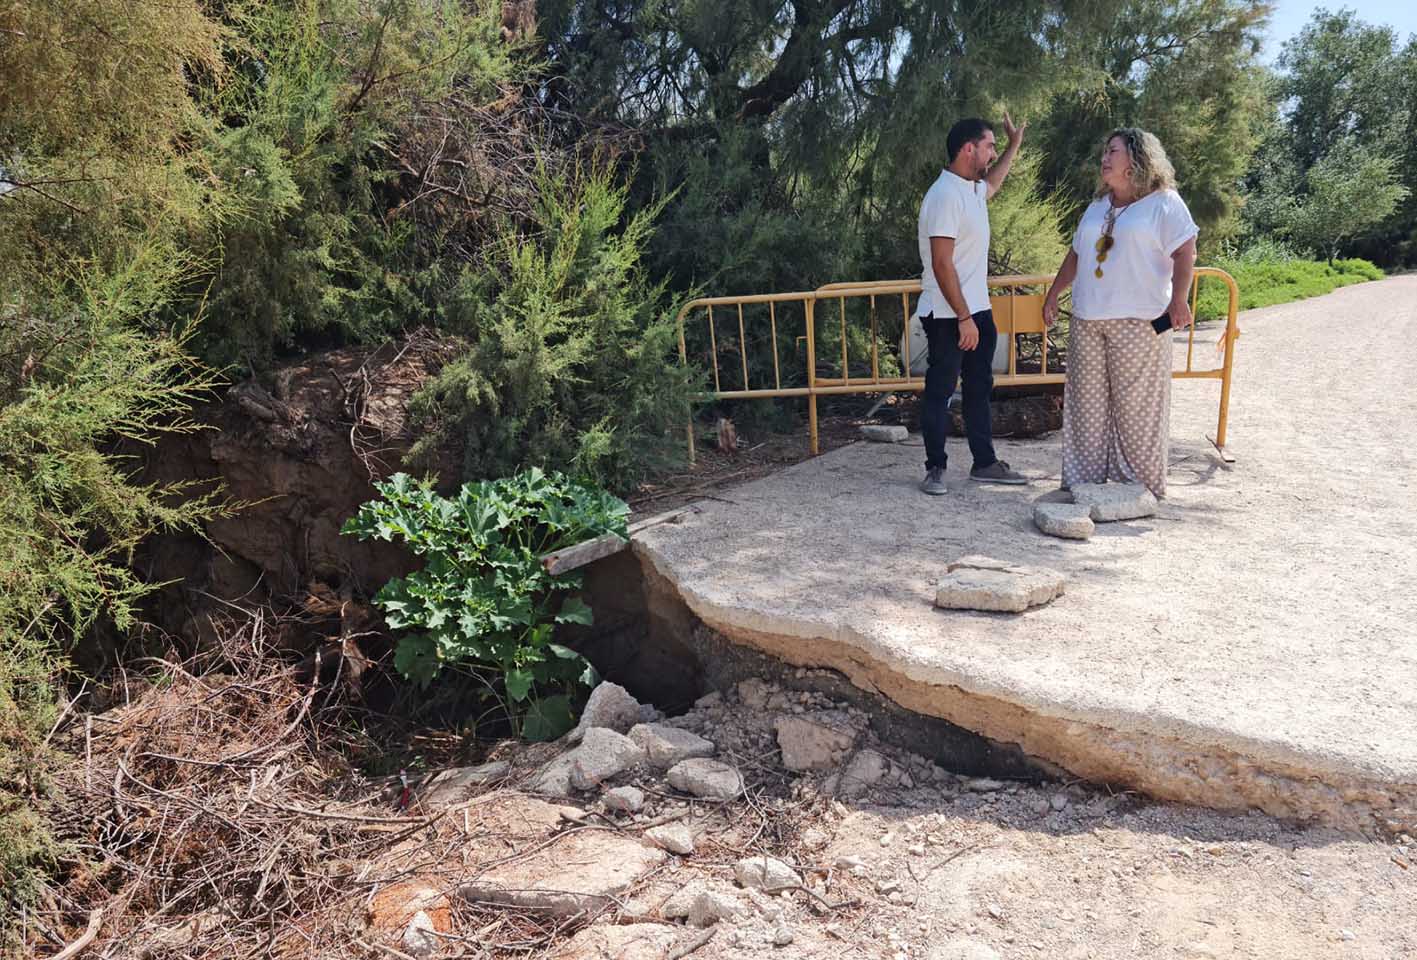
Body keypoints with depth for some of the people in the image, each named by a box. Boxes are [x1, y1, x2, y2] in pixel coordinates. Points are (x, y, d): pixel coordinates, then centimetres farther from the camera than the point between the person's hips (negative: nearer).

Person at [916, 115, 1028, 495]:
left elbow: (992, 183, 41)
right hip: (948, 316, -10)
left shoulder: (972, 188, 11)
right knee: (940, 391, 1)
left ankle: (985, 463, 22)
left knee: (979, 388, 13)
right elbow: (942, 264, -23)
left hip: (977, 311, 10)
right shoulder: (945, 195, -18)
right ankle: (935, 468, 11)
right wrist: (963, 317, -24)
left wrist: (1015, 144, 39)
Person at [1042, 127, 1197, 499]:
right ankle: (1086, 478, 15)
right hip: (1087, 320, 7)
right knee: (1087, 401, 7)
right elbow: (1076, 255, 25)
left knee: (1136, 403, -3)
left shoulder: (1163, 203, -2)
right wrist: (1053, 295, 22)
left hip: (1137, 321, -6)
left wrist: (1178, 299, -22)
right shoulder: (1098, 206, 20)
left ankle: (1142, 481, 7)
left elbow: (1185, 252, -10)